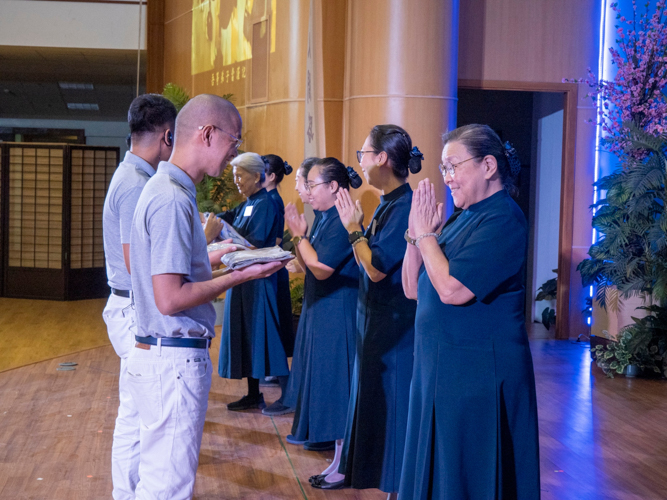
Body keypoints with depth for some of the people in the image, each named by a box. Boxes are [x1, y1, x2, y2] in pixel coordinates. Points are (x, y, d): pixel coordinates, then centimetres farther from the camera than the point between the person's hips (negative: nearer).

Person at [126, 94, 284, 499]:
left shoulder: (168, 189, 13)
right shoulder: (173, 200, -19)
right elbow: (170, 299, -22)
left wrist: (212, 258, 17)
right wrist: (240, 276, -15)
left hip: (157, 356, 10)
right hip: (175, 360, -10)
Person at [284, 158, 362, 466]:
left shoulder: (343, 222, -19)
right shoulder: (326, 220, 12)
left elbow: (321, 269, -23)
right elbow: (308, 267, 12)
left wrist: (301, 236, -14)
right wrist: (298, 236, 1)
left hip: (338, 312, -10)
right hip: (321, 309, 10)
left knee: (336, 381, -5)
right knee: (325, 378, 18)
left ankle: (344, 459, 2)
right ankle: (328, 435, 32)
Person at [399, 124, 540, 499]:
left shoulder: (503, 219, -15)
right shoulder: (463, 217, 11)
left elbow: (451, 289, -25)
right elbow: (413, 289, 10)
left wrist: (425, 233, -12)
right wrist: (416, 232, -3)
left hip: (479, 373, -9)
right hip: (441, 366, 9)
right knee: (437, 467, 17)